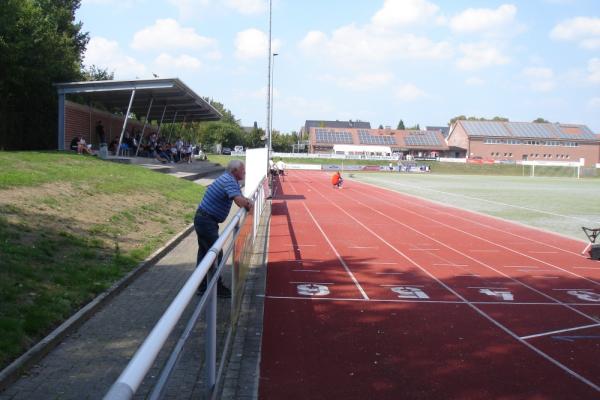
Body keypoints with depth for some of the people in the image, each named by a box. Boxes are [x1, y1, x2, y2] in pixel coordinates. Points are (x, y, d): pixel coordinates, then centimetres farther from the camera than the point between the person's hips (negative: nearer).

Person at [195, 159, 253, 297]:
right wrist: (248, 204, -11)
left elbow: (240, 197, 19)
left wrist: (247, 201, -3)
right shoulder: (230, 181, -20)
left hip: (203, 220, 11)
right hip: (206, 221, -11)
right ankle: (218, 288, 5)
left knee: (204, 253, 15)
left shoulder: (231, 180, 12)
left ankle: (202, 287, 23)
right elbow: (239, 201, -33)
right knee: (215, 254, -3)